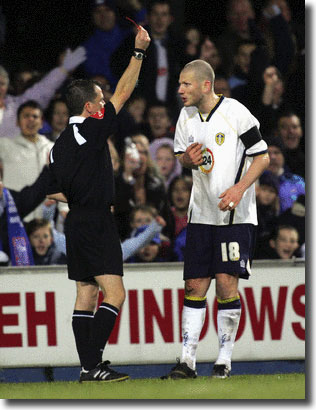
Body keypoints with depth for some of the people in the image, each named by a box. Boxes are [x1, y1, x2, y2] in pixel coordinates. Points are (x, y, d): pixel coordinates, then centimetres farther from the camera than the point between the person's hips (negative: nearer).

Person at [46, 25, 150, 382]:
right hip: (96, 223, -9)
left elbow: (53, 193, 15)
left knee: (86, 295, 9)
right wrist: (139, 52, -4)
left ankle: (88, 367, 8)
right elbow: (122, 93, -9)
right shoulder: (91, 131, -11)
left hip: (76, 221, 9)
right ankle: (92, 364, -18)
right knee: (114, 293, -10)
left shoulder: (59, 145, 12)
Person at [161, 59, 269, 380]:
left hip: (235, 213, -5)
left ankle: (224, 360, -1)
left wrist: (239, 188, -21)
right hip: (201, 214, 5)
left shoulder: (235, 113, -11)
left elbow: (262, 158, -8)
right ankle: (187, 362, 3)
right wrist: (188, 159, -5)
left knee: (226, 282, -11)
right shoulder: (187, 116, 7)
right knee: (195, 285, 2)